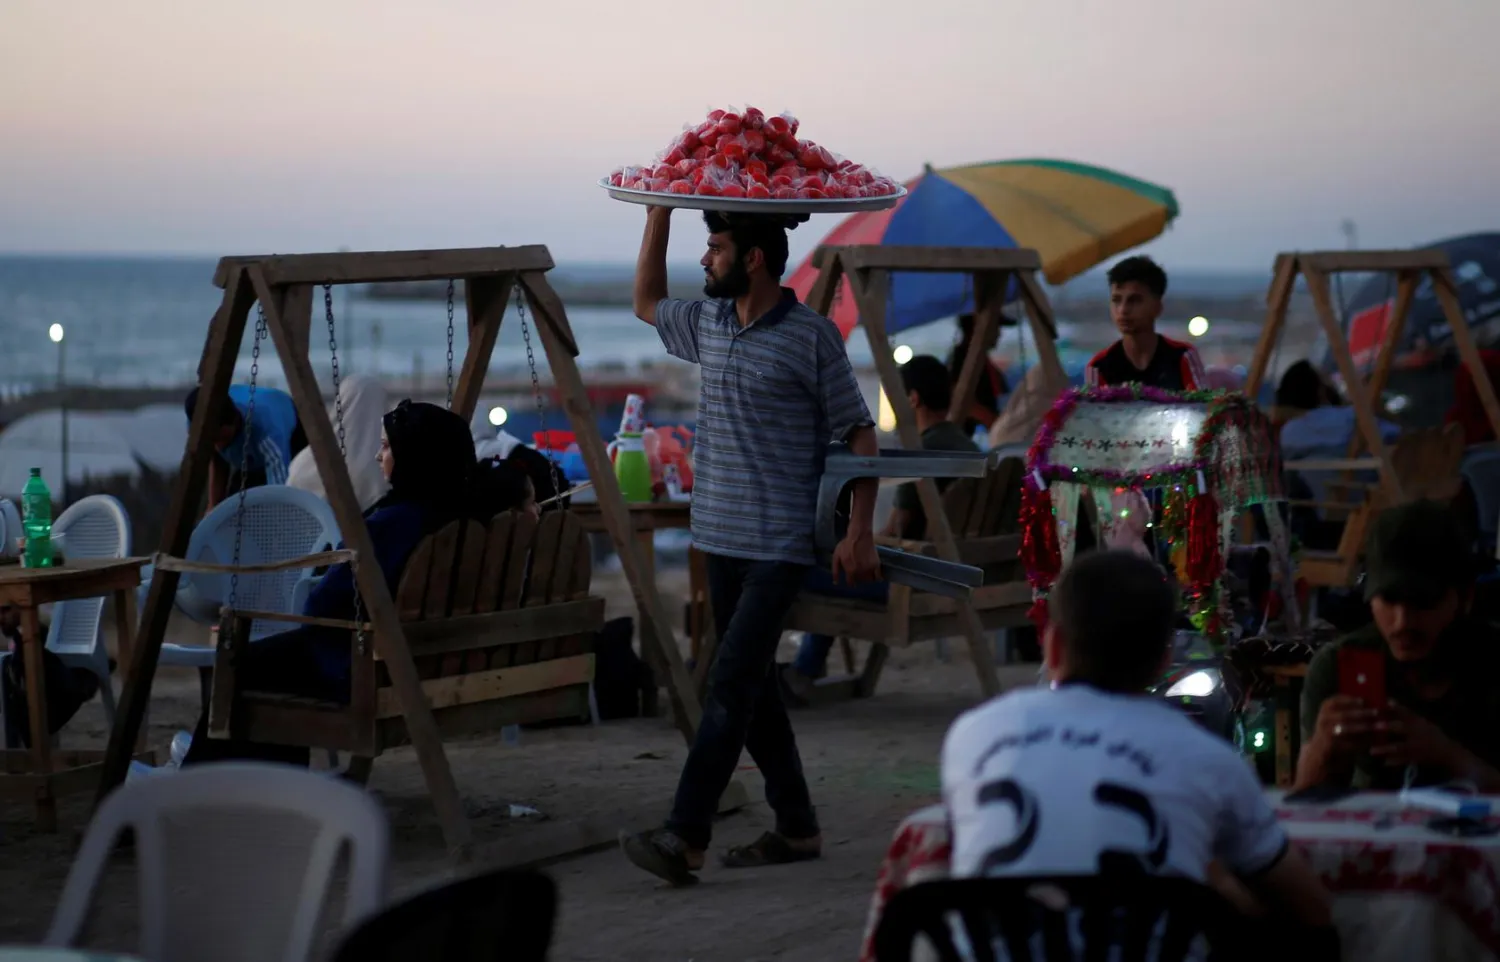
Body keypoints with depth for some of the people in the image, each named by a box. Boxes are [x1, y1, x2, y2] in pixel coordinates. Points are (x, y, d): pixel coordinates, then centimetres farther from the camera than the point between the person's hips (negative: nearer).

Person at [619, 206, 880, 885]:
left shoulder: (811, 337, -9)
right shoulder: (708, 323, 11)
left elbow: (859, 433, -5)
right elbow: (646, 304, 31)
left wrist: (860, 532, -11)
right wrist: (658, 217, 20)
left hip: (779, 545, -8)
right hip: (721, 536, 8)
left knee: (731, 685, -12)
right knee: (752, 684, 11)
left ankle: (685, 838, -16)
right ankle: (797, 827, 21)